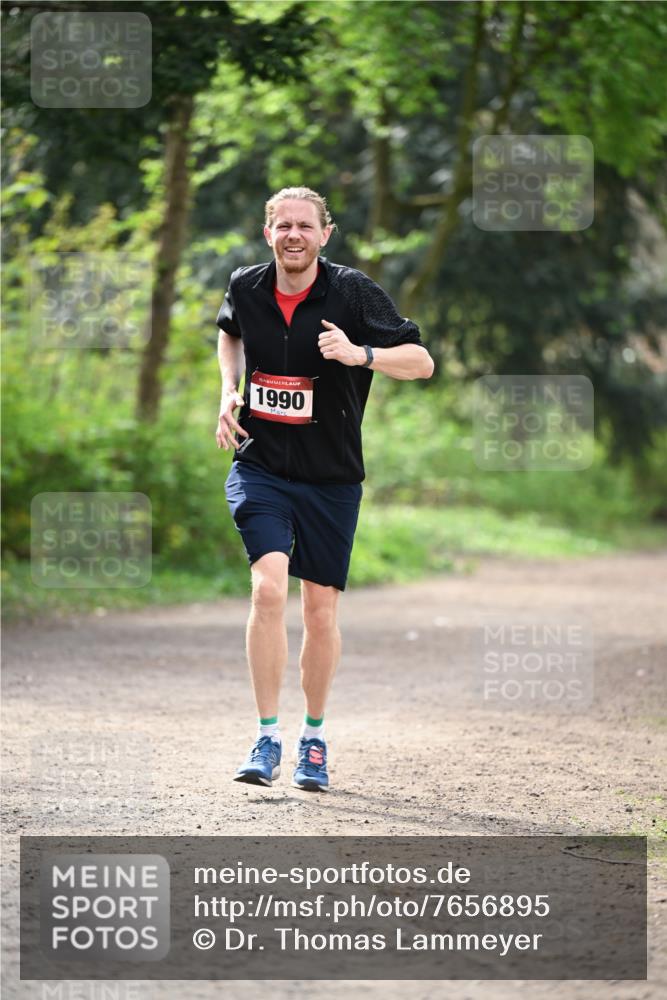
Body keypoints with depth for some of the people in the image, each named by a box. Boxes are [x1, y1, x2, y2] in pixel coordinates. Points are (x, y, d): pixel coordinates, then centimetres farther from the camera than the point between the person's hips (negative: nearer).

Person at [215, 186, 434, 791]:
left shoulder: (353, 293, -11)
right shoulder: (245, 288, -1)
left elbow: (422, 362, -13)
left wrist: (360, 354, -30)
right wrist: (230, 392, 8)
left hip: (331, 476, -1)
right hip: (260, 465, 1)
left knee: (321, 608, 6)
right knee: (269, 587, -19)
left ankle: (314, 739, 27)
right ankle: (267, 741, -13)